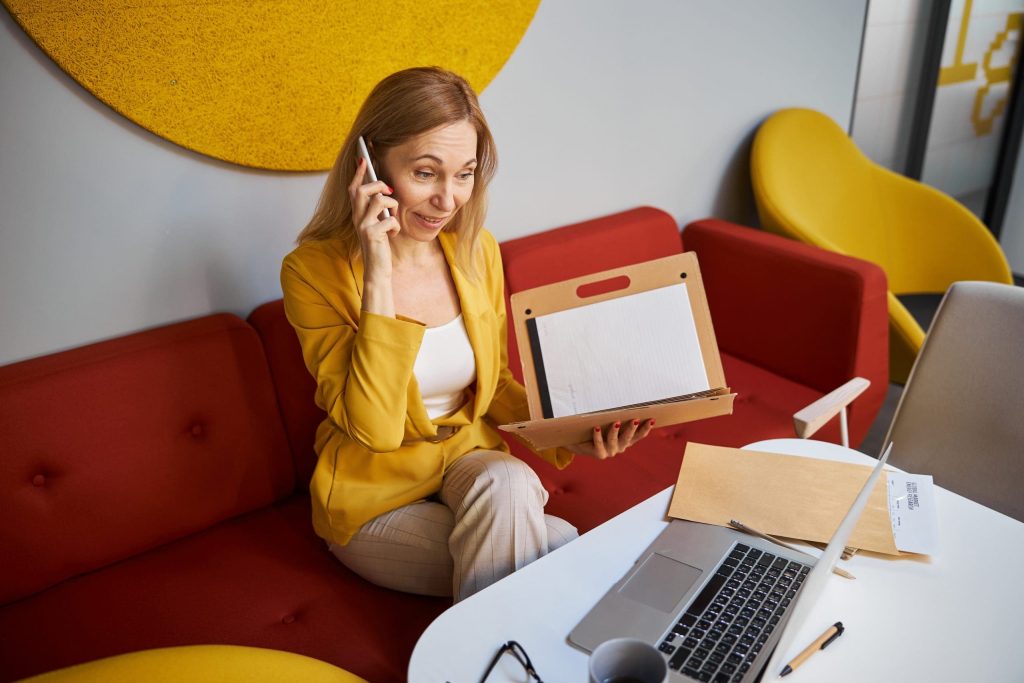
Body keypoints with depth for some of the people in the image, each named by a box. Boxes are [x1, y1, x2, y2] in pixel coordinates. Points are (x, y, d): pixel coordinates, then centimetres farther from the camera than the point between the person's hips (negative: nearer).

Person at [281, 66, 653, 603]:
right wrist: (378, 273, -29)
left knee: (506, 480, -31)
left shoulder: (477, 251, -2)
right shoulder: (314, 270, -17)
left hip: (473, 461, 4)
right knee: (569, 556, -23)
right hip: (376, 498, -4)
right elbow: (376, 428, -25)